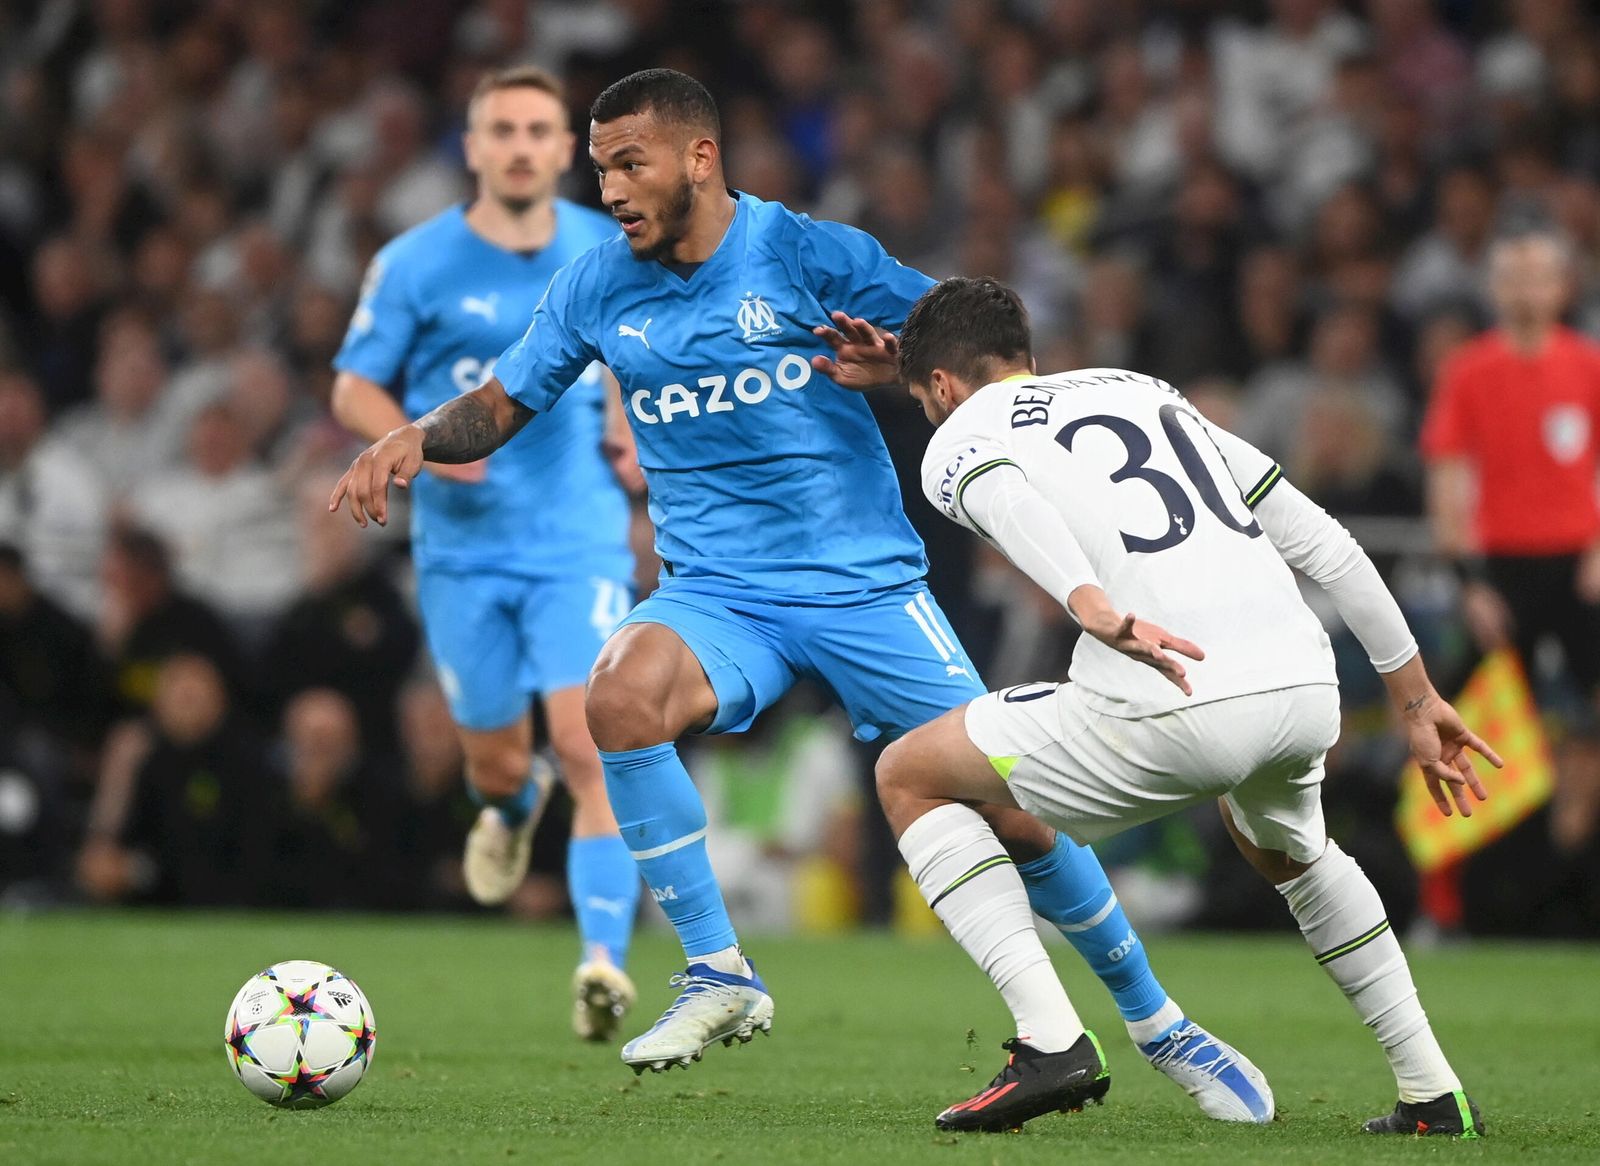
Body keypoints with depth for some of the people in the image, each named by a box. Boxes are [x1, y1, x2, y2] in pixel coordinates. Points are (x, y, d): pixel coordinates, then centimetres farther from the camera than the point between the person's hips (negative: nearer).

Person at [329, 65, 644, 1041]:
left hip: (581, 540, 0)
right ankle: (514, 804, 48)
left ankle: (606, 960, -20)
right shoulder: (417, 264, -3)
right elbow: (355, 391, 2)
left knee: (590, 748, -17)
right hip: (464, 548, 0)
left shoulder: (608, 252, 3)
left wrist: (631, 422, 3)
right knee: (495, 760, 9)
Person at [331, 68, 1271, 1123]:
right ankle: (721, 977, -18)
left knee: (1015, 809, -5)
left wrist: (895, 364, -22)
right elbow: (500, 408, 14)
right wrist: (417, 438, -6)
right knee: (621, 693, -32)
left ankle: (1161, 1026, 19)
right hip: (719, 597, 2)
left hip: (865, 585, -2)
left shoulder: (810, 255, -7)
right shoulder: (598, 287, 3)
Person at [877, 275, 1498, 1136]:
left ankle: (1050, 1040, 2)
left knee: (908, 776, 15)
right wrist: (1414, 699, 30)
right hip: (1306, 692, 6)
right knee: (1286, 850, 40)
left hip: (1171, 711, -6)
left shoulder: (959, 442, 13)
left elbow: (1013, 506, -14)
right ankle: (1433, 1093, 34)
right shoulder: (1152, 395, 30)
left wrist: (1095, 609, -32)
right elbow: (1323, 544, 26)